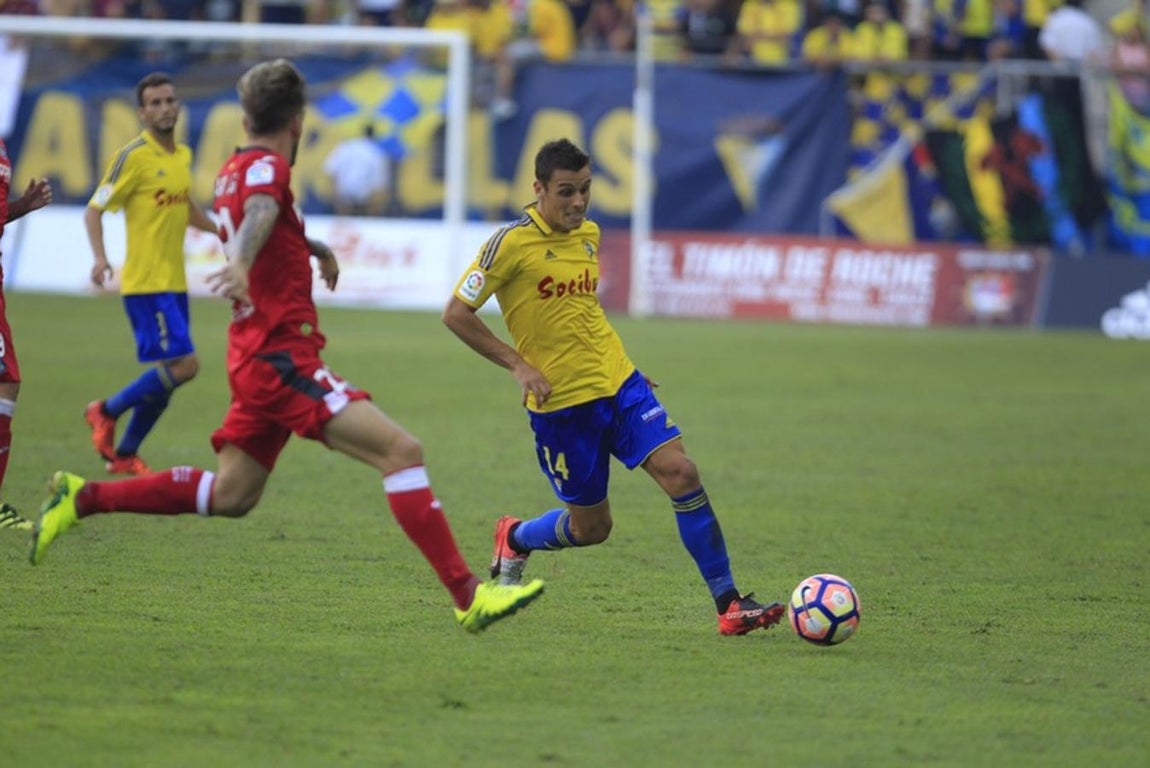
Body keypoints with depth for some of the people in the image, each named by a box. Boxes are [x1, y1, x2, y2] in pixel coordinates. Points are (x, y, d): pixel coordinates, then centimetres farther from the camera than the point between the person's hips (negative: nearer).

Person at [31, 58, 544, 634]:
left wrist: (313, 248, 52)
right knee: (400, 451, -17)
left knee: (229, 496, 17)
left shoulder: (234, 170, 17)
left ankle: (84, 499, 17)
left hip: (258, 361, 10)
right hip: (284, 356, -10)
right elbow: (258, 214, -35)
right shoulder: (266, 167, -11)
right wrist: (241, 265, -55)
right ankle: (467, 596, -24)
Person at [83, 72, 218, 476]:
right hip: (146, 283, -8)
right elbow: (94, 210, -11)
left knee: (165, 377, 9)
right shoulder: (133, 156, -11)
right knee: (183, 364, -15)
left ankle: (124, 455, 22)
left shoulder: (183, 155, 11)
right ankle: (106, 412, 3)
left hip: (174, 283, 8)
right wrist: (99, 257, -25)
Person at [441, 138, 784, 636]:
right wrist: (518, 365, -14)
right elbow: (456, 314, -11)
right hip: (560, 403, -5)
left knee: (680, 473, -12)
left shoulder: (588, 234, 8)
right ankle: (516, 540, 36)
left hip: (618, 384, 5)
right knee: (591, 528, 3)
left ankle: (728, 603, -9)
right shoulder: (512, 243, -13)